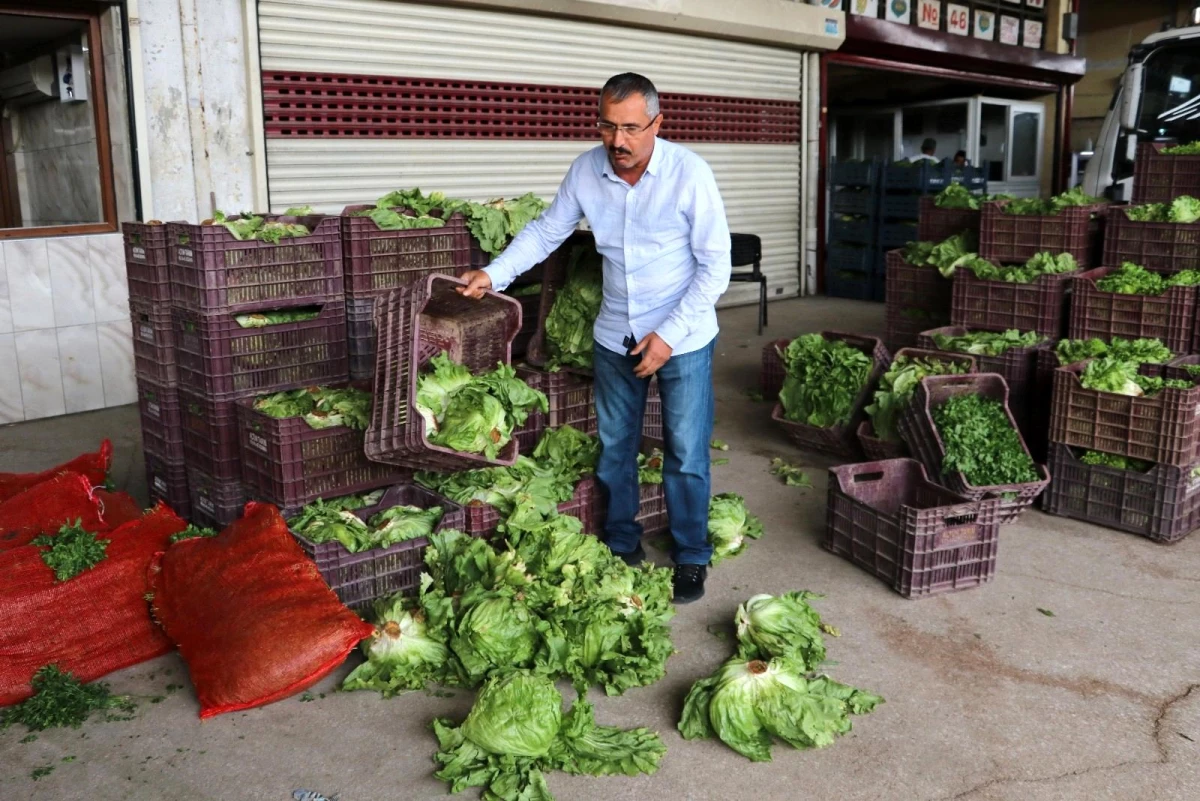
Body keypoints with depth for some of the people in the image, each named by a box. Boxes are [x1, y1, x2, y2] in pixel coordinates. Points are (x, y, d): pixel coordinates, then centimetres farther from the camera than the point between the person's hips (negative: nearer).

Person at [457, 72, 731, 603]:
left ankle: (692, 558, 24)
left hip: (682, 338, -4)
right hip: (614, 336, 4)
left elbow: (715, 266, -15)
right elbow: (546, 230, 5)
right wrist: (494, 273, -8)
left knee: (686, 454, 5)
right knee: (613, 448, 14)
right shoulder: (587, 170, -8)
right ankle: (622, 546, 33)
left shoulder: (688, 174, -18)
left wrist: (670, 335, -19)